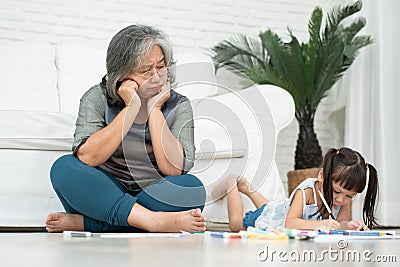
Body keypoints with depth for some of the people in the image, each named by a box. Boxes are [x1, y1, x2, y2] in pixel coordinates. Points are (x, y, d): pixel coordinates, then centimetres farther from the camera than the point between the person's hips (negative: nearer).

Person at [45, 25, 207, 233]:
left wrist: (154, 110, -13)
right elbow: (87, 158, -18)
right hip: (105, 194, 0)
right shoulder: (97, 98, -1)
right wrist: (131, 108, -17)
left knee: (192, 188, -29)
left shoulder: (178, 106, 1)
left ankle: (84, 222, -26)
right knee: (64, 167, -25)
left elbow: (174, 169, -14)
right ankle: (153, 221, -40)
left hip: (155, 199, 0)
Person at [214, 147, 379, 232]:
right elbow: (290, 223, -53)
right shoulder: (306, 191, -46)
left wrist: (348, 225, -52)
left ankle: (246, 187, 59)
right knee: (235, 224, 20)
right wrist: (319, 224, -66)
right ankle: (232, 185, 41)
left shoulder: (345, 198, -30)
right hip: (272, 213, -6)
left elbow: (341, 222, -28)